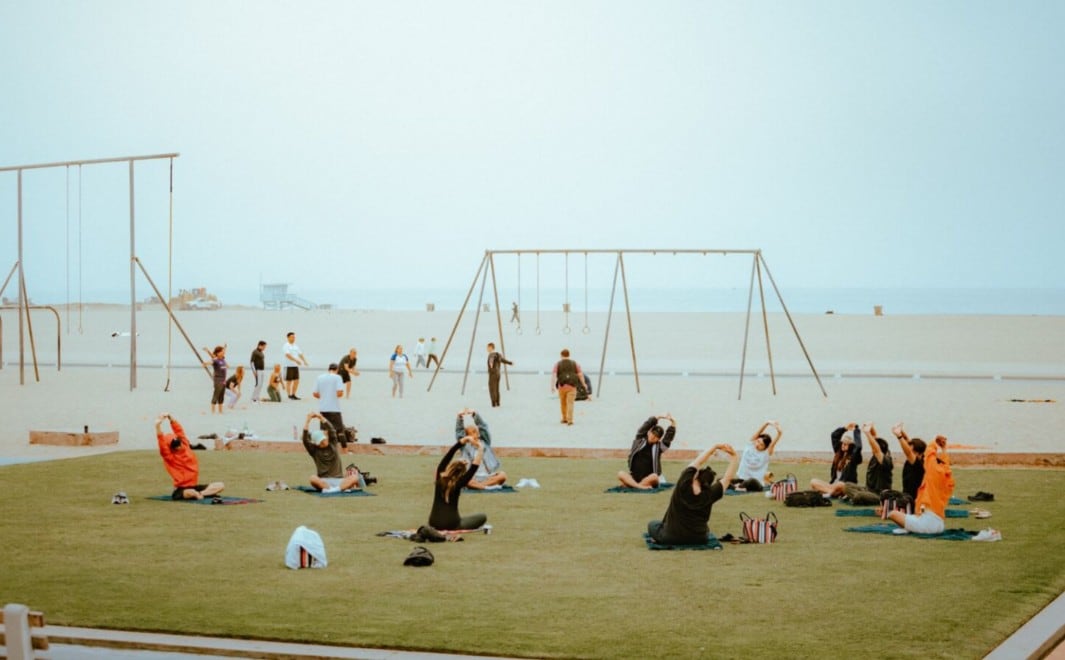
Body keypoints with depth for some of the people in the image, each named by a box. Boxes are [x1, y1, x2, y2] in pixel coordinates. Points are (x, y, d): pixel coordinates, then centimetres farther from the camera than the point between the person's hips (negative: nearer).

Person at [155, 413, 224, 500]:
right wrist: (158, 426, -37)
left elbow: (179, 431, 6)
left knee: (220, 485, -8)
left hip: (194, 486, 8)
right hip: (181, 490, -8)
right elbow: (162, 446, -26)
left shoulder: (186, 448, 7)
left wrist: (171, 418, -6)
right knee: (191, 492, -45)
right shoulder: (170, 457, -9)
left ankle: (199, 493, -21)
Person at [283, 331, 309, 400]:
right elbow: (288, 355, -21)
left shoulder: (295, 346, 15)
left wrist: (305, 361, -1)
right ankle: (289, 396, 2)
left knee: (296, 381, 6)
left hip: (295, 366, 7)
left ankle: (293, 395, 15)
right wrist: (296, 360, -31)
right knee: (289, 381, -1)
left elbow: (300, 354, 15)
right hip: (289, 366, -7)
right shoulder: (286, 346, -8)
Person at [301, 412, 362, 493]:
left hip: (338, 479, 2)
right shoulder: (314, 450, 5)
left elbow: (332, 431, -7)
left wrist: (321, 418, -19)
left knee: (355, 477, -26)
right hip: (323, 481, -2)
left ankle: (336, 488, -45)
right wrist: (308, 420, -17)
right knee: (313, 478, -36)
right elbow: (305, 440, -12)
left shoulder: (332, 444, 9)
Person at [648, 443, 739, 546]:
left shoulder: (683, 485, -20)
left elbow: (697, 463, -11)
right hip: (698, 540, 3)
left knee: (652, 524, 26)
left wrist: (714, 448, -7)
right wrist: (734, 457, -10)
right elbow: (728, 477, -10)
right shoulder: (709, 495, -17)